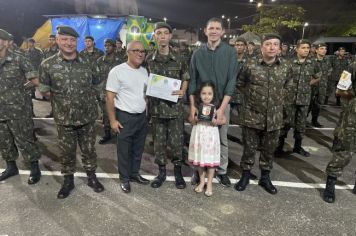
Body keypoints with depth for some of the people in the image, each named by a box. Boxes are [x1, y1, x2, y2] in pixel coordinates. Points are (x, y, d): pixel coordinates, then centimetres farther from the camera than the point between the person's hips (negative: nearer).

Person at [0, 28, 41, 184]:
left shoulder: (18, 59, -9)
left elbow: (35, 81, -8)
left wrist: (19, 87, 2)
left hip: (17, 111, -5)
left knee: (24, 141, 3)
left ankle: (35, 169, 17)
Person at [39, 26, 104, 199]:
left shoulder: (87, 63, -3)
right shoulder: (47, 65, -8)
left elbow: (96, 84, 10)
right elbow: (44, 91, 2)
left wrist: (85, 98, 7)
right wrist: (61, 99, 3)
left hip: (87, 117, 1)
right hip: (64, 119, -1)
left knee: (89, 149, 14)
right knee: (67, 152, 14)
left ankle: (91, 177, 33)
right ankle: (68, 180, 34)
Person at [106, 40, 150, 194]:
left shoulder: (144, 71, 8)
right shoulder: (117, 71, -12)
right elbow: (110, 97, -12)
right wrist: (113, 120, -15)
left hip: (142, 116, 6)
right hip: (125, 117, -6)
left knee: (138, 148, 16)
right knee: (124, 150, 7)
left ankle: (134, 173, 34)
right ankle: (124, 178, 24)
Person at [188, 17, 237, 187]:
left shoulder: (230, 52, -2)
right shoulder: (198, 53, 3)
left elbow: (232, 80, -8)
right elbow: (192, 80, 2)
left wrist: (222, 107, -15)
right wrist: (192, 105, -6)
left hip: (222, 103, -1)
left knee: (222, 139, 9)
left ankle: (221, 171, 25)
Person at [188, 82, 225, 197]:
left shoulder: (216, 107, -5)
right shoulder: (196, 107, 1)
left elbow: (223, 120, 1)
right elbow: (192, 122, 8)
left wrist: (216, 121, -18)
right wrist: (195, 119, -13)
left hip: (211, 135, -2)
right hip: (199, 135, 2)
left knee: (211, 161, 4)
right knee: (199, 159, 12)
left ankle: (209, 184, 20)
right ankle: (202, 181, 30)